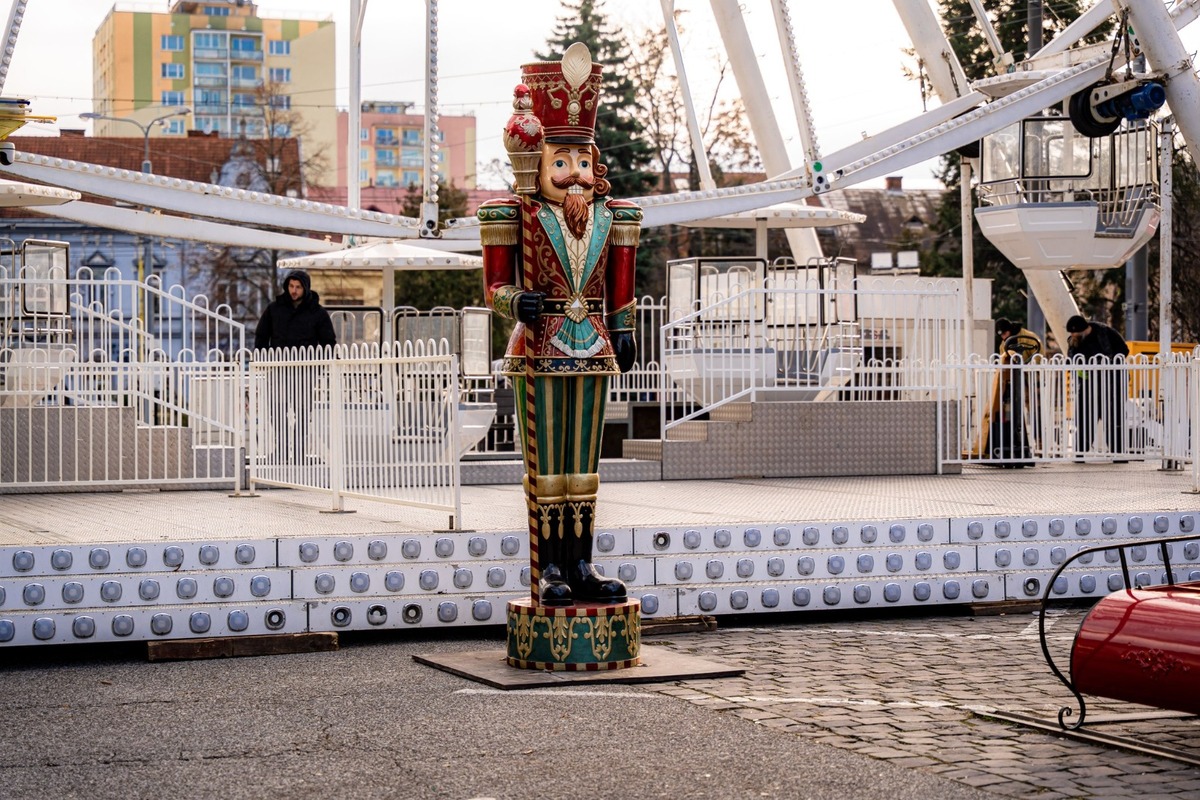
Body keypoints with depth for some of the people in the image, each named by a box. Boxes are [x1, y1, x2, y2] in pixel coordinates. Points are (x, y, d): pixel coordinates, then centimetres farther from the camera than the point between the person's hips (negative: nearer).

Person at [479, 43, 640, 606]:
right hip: (541, 349, -4)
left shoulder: (609, 219, 9)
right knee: (546, 466, -2)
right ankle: (548, 571, 2)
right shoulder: (519, 218, -4)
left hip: (593, 349, 4)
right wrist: (519, 302, -22)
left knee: (584, 465, 8)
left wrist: (623, 333, 13)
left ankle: (580, 566, 14)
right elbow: (496, 286, -3)